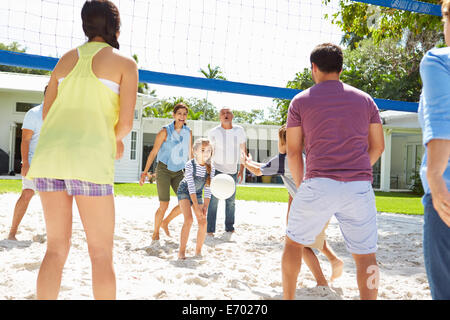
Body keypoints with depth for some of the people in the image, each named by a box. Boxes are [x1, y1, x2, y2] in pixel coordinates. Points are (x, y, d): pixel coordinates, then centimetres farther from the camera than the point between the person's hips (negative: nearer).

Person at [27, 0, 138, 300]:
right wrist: (116, 140, 17)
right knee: (101, 253, 4)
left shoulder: (66, 59, 19)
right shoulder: (125, 63, 5)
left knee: (57, 248, 13)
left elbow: (46, 115, 16)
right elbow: (126, 122, -5)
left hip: (49, 153, 5)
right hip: (89, 159, -5)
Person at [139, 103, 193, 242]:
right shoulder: (165, 131, -10)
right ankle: (155, 233, 15)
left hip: (178, 172, 5)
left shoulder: (188, 132, 4)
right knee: (164, 206, -8)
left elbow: (190, 153, 16)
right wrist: (145, 172, -11)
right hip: (163, 170, -5)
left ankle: (165, 222, 21)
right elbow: (153, 152, -7)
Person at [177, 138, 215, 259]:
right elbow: (191, 187, -28)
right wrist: (197, 207, -30)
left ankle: (198, 251, 7)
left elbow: (208, 190, -12)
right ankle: (182, 252, -15)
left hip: (198, 194, 4)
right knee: (188, 220, -22)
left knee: (203, 222, -9)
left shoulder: (210, 168, -16)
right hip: (185, 192, -4)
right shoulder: (190, 165, -26)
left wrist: (205, 206, -21)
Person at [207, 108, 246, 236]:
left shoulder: (239, 131, 0)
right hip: (217, 169, -3)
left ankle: (229, 227, 21)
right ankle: (210, 229, -3)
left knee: (231, 200, 9)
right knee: (214, 200, -9)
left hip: (232, 171, 3)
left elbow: (243, 151, 7)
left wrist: (241, 171, 4)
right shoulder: (213, 132, -8)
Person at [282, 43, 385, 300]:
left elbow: (293, 152, 6)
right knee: (366, 255, 7)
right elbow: (378, 147, 14)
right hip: (360, 187, 2)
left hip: (319, 184, -1)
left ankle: (288, 298, 24)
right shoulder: (365, 99, 14)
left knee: (294, 242, 18)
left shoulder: (301, 101, 8)